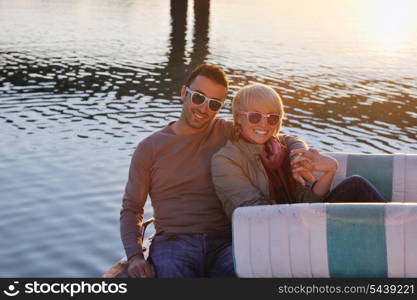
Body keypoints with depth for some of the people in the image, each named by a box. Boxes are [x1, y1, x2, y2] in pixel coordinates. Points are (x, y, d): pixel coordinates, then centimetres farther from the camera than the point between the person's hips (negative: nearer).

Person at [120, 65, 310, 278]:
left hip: (224, 242, 1)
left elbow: (289, 142, 14)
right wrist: (135, 257, -6)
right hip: (173, 242, -1)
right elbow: (131, 209, 11)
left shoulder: (229, 133, 11)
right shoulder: (150, 148, 10)